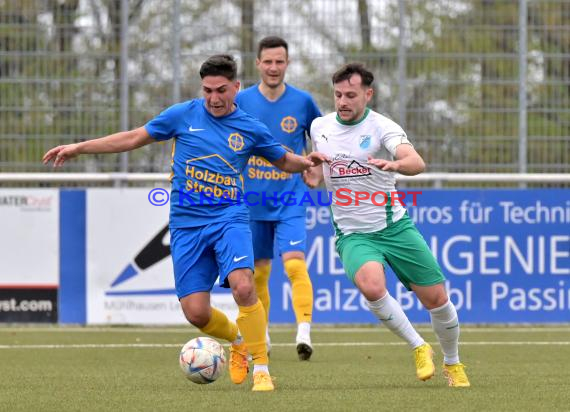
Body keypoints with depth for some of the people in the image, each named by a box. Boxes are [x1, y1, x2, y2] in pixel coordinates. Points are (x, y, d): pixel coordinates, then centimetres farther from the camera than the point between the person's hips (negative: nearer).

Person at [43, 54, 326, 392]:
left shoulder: (250, 129, 4)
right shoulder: (183, 115, 2)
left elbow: (284, 160, 20)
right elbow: (135, 138, 12)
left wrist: (306, 162, -3)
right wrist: (79, 147, 10)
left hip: (230, 218, -1)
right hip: (187, 224, 1)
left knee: (243, 286, -28)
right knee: (195, 312, -6)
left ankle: (261, 368, -14)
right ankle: (238, 341, 27)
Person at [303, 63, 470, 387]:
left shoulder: (381, 127, -12)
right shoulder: (320, 127, 3)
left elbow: (417, 163, -30)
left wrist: (392, 164, -52)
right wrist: (314, 176, 0)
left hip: (394, 226, -1)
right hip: (352, 235, 2)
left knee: (437, 299, 0)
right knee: (372, 286, -30)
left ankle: (453, 364, 29)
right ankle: (419, 348, -9)